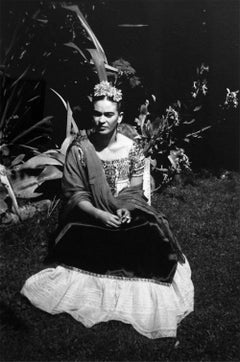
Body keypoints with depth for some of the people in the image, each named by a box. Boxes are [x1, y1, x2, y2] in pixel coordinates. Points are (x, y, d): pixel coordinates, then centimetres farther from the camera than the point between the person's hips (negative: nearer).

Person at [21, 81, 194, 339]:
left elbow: (133, 192, 2)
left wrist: (126, 209, -21)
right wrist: (99, 214, -23)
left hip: (125, 213, 2)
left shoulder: (132, 149, -4)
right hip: (89, 215, -1)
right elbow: (75, 194, -8)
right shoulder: (79, 148, -8)